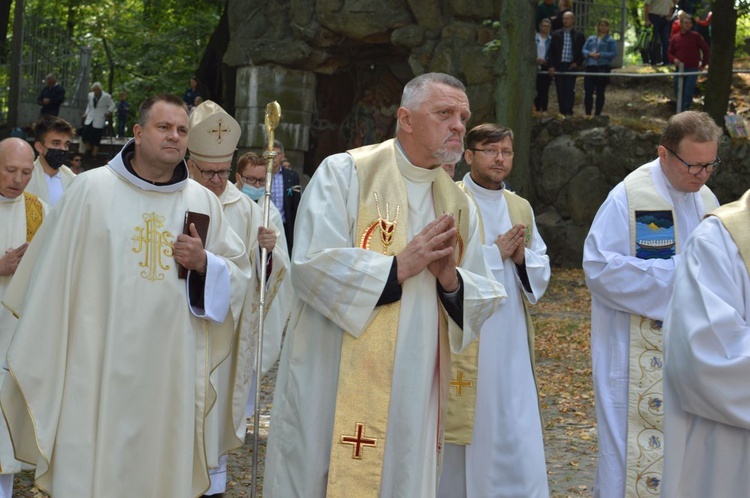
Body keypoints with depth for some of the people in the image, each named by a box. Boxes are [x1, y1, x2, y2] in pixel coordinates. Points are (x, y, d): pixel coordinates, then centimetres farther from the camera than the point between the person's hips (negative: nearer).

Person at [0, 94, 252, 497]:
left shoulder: (203, 202, 7)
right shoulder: (92, 189, -1)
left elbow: (238, 275, 12)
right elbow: (53, 275, -1)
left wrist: (204, 263, -9)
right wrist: (36, 363, -2)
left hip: (172, 369, 3)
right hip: (98, 365, -2)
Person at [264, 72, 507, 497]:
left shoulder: (458, 205, 10)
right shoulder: (344, 173, -6)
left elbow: (484, 299, 8)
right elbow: (312, 265, -17)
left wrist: (451, 280, -13)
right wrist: (399, 266, -17)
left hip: (413, 394, 5)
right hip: (335, 387, -4)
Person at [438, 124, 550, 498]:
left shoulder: (521, 208, 14)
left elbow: (542, 268, 14)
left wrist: (522, 258, -7)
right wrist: (496, 253, -16)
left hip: (511, 342, 5)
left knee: (517, 436, 5)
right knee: (463, 431, 3)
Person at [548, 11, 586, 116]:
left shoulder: (579, 35, 6)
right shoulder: (556, 34, 8)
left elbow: (583, 51, 9)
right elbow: (551, 51, 5)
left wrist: (578, 63, -3)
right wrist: (551, 66, -4)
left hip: (571, 66, -2)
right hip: (558, 66, 2)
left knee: (570, 90, -7)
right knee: (560, 90, 3)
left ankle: (569, 112, -6)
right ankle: (562, 111, 9)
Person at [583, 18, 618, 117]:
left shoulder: (611, 40, 6)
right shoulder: (591, 39, 18)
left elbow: (614, 53, -4)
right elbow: (584, 50, 10)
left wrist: (601, 55, -15)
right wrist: (590, 54, -12)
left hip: (603, 68, -3)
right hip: (590, 67, 3)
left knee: (600, 92, 2)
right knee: (588, 92, -3)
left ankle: (597, 114, 6)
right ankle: (588, 113, 3)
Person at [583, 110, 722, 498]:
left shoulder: (707, 201, 10)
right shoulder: (629, 197, -11)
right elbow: (600, 267, -17)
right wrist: (674, 270, -20)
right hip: (637, 357, -6)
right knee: (638, 446, -2)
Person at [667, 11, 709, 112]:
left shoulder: (695, 36, -3)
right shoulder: (674, 38, 5)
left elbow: (706, 50, 4)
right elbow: (670, 53, 14)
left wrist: (703, 64, 2)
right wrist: (674, 59, -7)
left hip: (692, 70, -3)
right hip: (679, 69, 3)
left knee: (688, 95, -9)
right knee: (678, 94, 7)